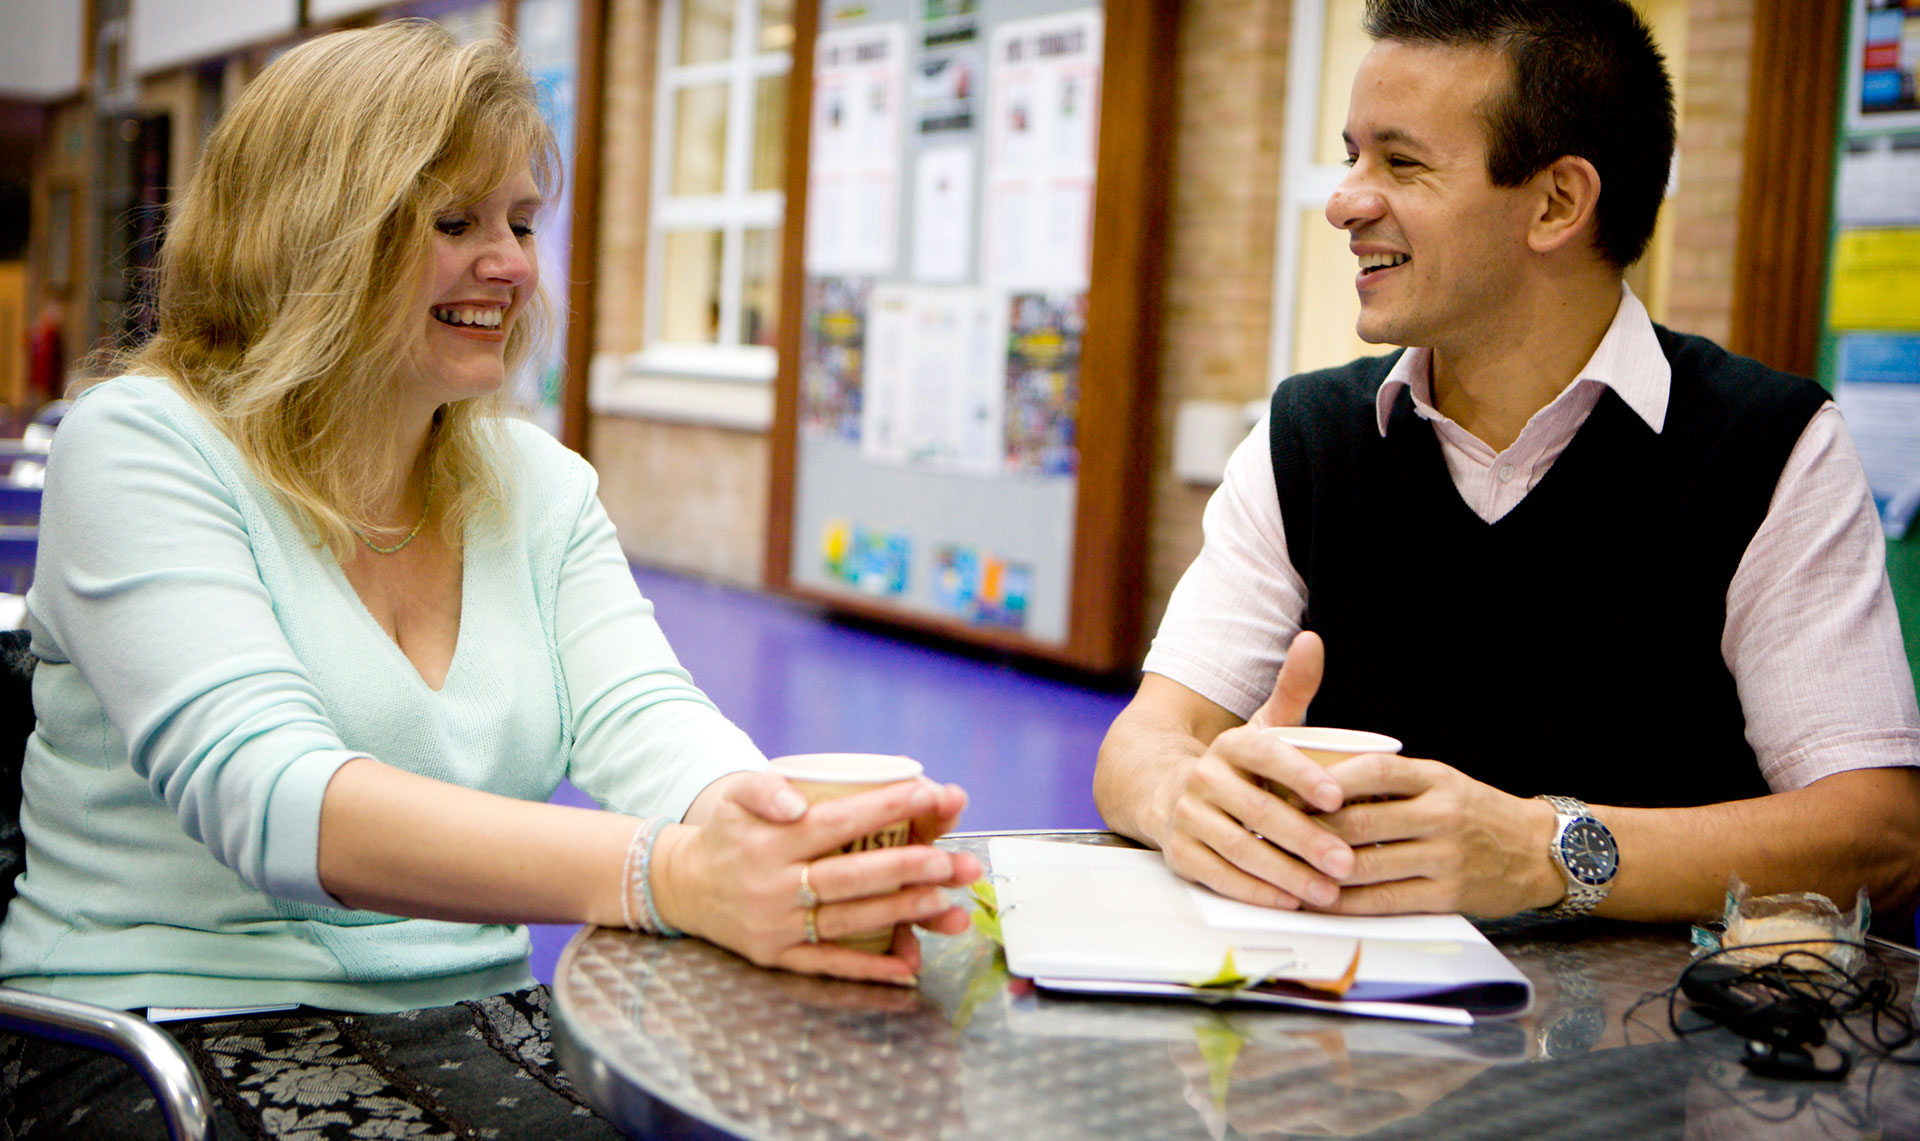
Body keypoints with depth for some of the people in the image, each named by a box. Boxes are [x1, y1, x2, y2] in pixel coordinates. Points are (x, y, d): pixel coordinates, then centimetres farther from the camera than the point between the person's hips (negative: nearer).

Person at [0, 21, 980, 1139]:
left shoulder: (541, 487, 10)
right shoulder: (141, 448, -9)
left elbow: (638, 719, -6)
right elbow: (260, 791, -24)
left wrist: (768, 826, -31)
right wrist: (663, 875, -39)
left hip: (475, 1025, 5)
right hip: (172, 1032, -5)